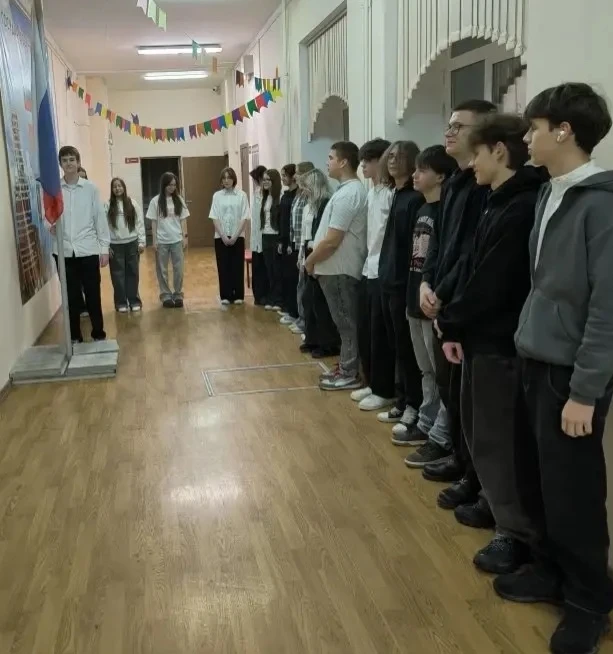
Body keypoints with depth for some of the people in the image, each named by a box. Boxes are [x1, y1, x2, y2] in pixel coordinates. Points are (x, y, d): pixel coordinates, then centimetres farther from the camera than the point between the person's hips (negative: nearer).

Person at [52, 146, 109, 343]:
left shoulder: (90, 188, 2)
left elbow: (100, 218, 3)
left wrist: (104, 247, 0)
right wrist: (50, 224, -17)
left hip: (88, 250, -1)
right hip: (63, 251, 1)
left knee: (93, 294, 5)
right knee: (71, 296, 9)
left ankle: (98, 333, 19)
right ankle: (74, 336, 21)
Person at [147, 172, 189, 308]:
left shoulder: (179, 200, 4)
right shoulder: (156, 201, -3)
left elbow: (183, 220, 7)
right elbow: (154, 222, -1)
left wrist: (184, 237, 0)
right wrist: (154, 240, -5)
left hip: (177, 240, 2)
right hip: (162, 241, -1)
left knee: (179, 269, 4)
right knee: (162, 270, 6)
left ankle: (178, 294, 16)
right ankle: (165, 295, 16)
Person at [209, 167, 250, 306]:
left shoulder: (241, 195, -2)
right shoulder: (217, 196, 2)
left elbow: (244, 218, -5)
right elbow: (214, 218, 0)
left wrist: (235, 236, -11)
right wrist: (223, 236, -9)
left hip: (237, 236, -1)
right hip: (221, 237, 1)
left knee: (237, 266, 3)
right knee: (223, 266, 3)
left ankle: (238, 295, 11)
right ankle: (225, 296, 11)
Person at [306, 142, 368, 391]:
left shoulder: (347, 194, -20)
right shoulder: (354, 189, 12)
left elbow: (332, 240, -23)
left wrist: (310, 260, -9)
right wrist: (316, 258, 14)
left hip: (339, 270, -10)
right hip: (340, 268, 10)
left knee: (346, 323, -1)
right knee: (345, 322, 15)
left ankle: (350, 374, 8)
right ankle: (346, 367, 25)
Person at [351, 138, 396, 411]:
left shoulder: (392, 194, -14)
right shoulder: (372, 193, 12)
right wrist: (368, 261, 12)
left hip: (385, 274, -9)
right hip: (369, 271, 9)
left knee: (381, 335, 0)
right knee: (365, 332, 14)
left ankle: (385, 391, 11)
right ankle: (372, 383, 27)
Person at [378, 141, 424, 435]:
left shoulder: (416, 198, -12)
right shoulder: (395, 195, 14)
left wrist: (412, 282, -19)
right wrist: (385, 271, 12)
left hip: (404, 282, -8)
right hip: (389, 280, 8)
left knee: (407, 348, -2)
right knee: (396, 345, 14)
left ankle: (414, 408, 8)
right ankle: (403, 402, 24)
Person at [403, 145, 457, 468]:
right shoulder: (422, 210, 13)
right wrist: (411, 298, 17)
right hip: (417, 303, 9)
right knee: (427, 371, 19)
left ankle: (441, 439, 5)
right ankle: (427, 424, 30)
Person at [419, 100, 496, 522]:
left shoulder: (488, 185, -15)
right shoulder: (453, 184, 14)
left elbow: (473, 250, -20)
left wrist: (444, 294, -16)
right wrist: (427, 282, 1)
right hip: (443, 302, 9)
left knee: (466, 393, 0)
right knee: (447, 386, 18)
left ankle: (475, 478, 15)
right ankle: (461, 459, 35)